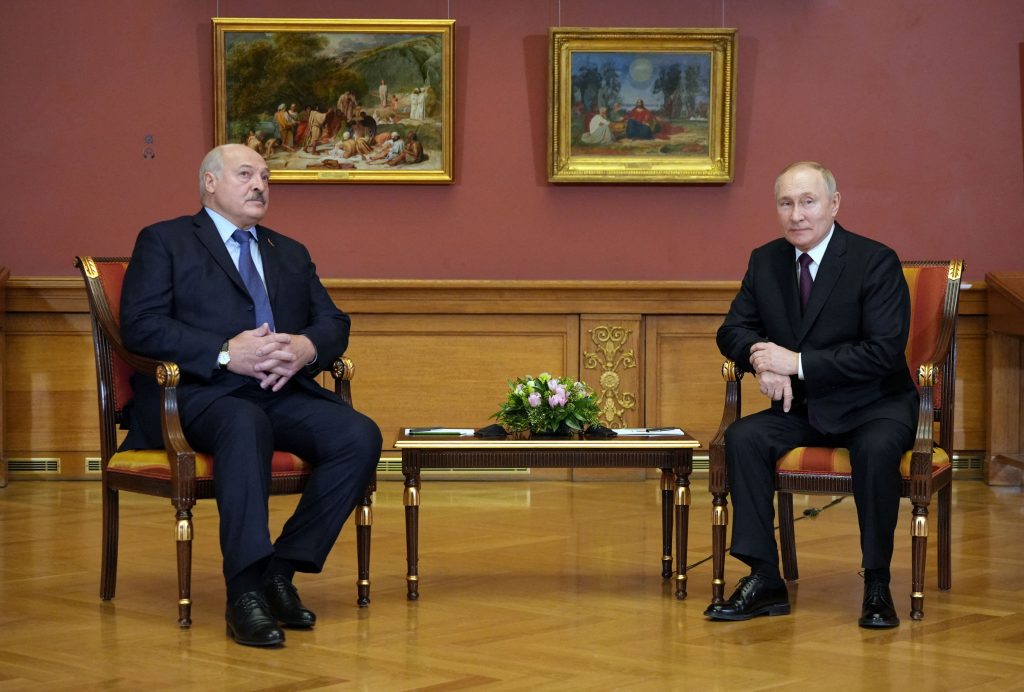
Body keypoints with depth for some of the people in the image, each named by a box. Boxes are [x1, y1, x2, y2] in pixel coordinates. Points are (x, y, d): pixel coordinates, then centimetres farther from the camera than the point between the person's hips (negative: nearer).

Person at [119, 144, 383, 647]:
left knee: (361, 436, -23)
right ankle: (245, 591, -39)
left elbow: (334, 323, 18)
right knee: (247, 424, -39)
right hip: (201, 393, -5)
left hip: (285, 393, 5)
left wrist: (307, 347, -8)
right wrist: (226, 353, -16)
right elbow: (140, 326, -4)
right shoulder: (164, 241, 11)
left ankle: (282, 568, -18)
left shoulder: (291, 254, 29)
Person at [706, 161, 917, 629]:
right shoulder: (765, 261, 5)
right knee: (742, 437, -22)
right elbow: (732, 330, 9)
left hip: (873, 405, -4)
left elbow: (886, 351, -19)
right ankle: (764, 580, -18)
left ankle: (877, 586, -22)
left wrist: (798, 363, -23)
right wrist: (761, 357, -16)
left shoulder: (876, 261, -12)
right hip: (801, 407, 5)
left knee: (877, 449, -36)